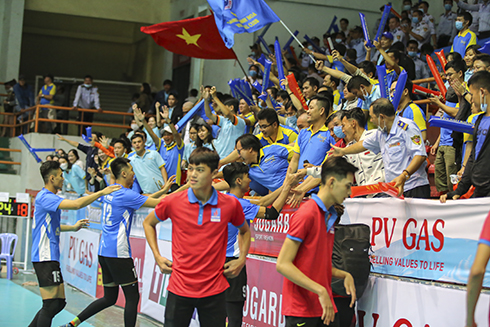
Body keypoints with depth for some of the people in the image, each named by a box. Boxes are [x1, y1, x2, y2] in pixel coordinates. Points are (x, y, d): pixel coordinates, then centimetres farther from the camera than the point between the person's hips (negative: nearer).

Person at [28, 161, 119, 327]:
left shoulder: (48, 197, 18)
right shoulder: (45, 198, -15)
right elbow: (76, 204, -27)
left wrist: (73, 227, 24)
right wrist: (102, 192, -20)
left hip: (51, 257, 10)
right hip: (45, 257, -10)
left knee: (60, 302, 11)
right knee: (51, 304, -11)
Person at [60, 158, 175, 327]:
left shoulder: (109, 192, 13)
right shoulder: (125, 194, -12)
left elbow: (143, 199, 22)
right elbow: (158, 203, -12)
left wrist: (163, 190, 20)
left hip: (104, 251, 9)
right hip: (118, 253, -9)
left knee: (109, 298, 15)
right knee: (132, 297, 0)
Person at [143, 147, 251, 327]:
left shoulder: (230, 204, -3)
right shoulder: (172, 202, -5)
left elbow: (244, 231, 18)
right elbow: (148, 223, 15)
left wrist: (241, 260, 6)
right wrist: (157, 256, 7)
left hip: (214, 290, 1)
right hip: (179, 288, 0)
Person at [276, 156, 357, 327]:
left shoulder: (330, 216, 15)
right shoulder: (306, 214, -13)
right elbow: (283, 264, -18)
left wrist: (345, 275, 5)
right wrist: (320, 290, -21)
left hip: (326, 308, 8)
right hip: (301, 310, -8)